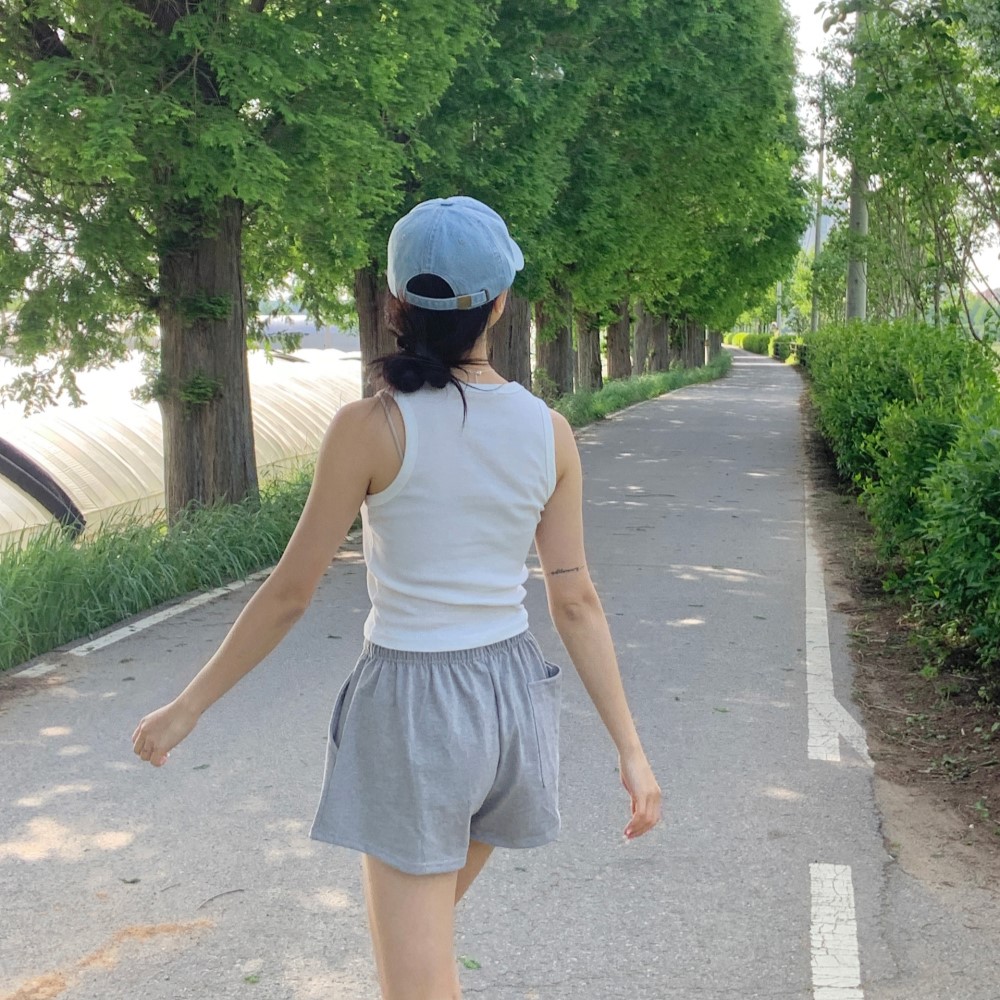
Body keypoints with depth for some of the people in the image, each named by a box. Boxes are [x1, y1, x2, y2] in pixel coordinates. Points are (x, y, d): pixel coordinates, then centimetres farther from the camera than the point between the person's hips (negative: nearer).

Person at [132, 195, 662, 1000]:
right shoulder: (548, 431, -3)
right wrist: (631, 750, 5)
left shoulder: (370, 427, -15)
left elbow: (292, 591, -11)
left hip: (412, 711, -5)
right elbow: (576, 602, -2)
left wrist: (187, 707, 1)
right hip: (512, 697, 5)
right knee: (430, 918, 29)